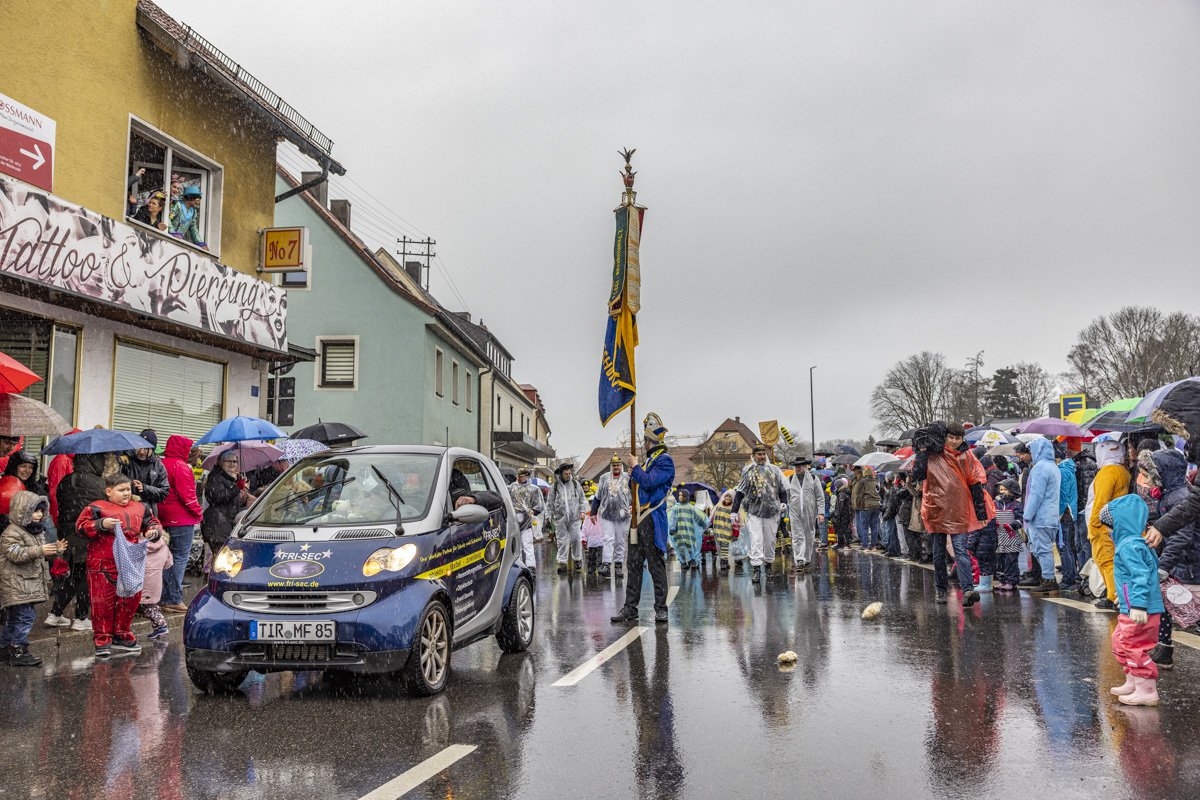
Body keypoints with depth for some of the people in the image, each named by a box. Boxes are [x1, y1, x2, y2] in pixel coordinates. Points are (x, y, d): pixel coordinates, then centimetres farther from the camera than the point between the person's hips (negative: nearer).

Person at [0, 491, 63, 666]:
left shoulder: (38, 531, 16)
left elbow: (41, 554, 26)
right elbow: (15, 553, -25)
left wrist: (54, 550, 8)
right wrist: (39, 551, -33)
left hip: (30, 583, 10)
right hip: (16, 584, -10)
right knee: (24, 616, -12)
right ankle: (18, 651, -6)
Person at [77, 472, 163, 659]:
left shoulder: (139, 508, 12)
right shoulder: (97, 508, -3)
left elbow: (152, 522, 23)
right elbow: (81, 526, -8)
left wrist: (153, 531, 1)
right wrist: (101, 524, -21)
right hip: (103, 566, -5)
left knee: (130, 600, 9)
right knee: (103, 602, -2)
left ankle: (121, 637, 24)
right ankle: (103, 639, 12)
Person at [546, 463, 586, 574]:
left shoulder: (575, 483, 8)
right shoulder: (554, 486, 5)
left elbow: (582, 498, 14)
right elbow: (550, 502, 8)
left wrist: (582, 511, 4)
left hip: (574, 517, 1)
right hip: (560, 518, 0)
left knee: (575, 538, -1)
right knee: (562, 540, 0)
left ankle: (577, 559, 17)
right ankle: (562, 563, 4)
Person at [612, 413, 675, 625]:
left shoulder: (665, 460, -9)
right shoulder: (650, 459, 20)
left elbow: (648, 483, -22)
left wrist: (636, 467, -8)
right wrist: (632, 477, 8)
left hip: (653, 520, -9)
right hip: (639, 518, 9)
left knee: (656, 564, -4)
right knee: (634, 564, 9)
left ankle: (661, 609, 2)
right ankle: (630, 608, 13)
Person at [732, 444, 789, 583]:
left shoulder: (774, 470, 10)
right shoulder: (747, 471, 4)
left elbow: (783, 489, 15)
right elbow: (739, 493, 5)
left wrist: (784, 504, -2)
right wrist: (734, 511, 0)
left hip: (771, 512, 3)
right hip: (753, 512, -2)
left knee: (770, 540, 10)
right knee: (756, 540, -12)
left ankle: (769, 564, 27)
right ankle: (757, 570, -13)